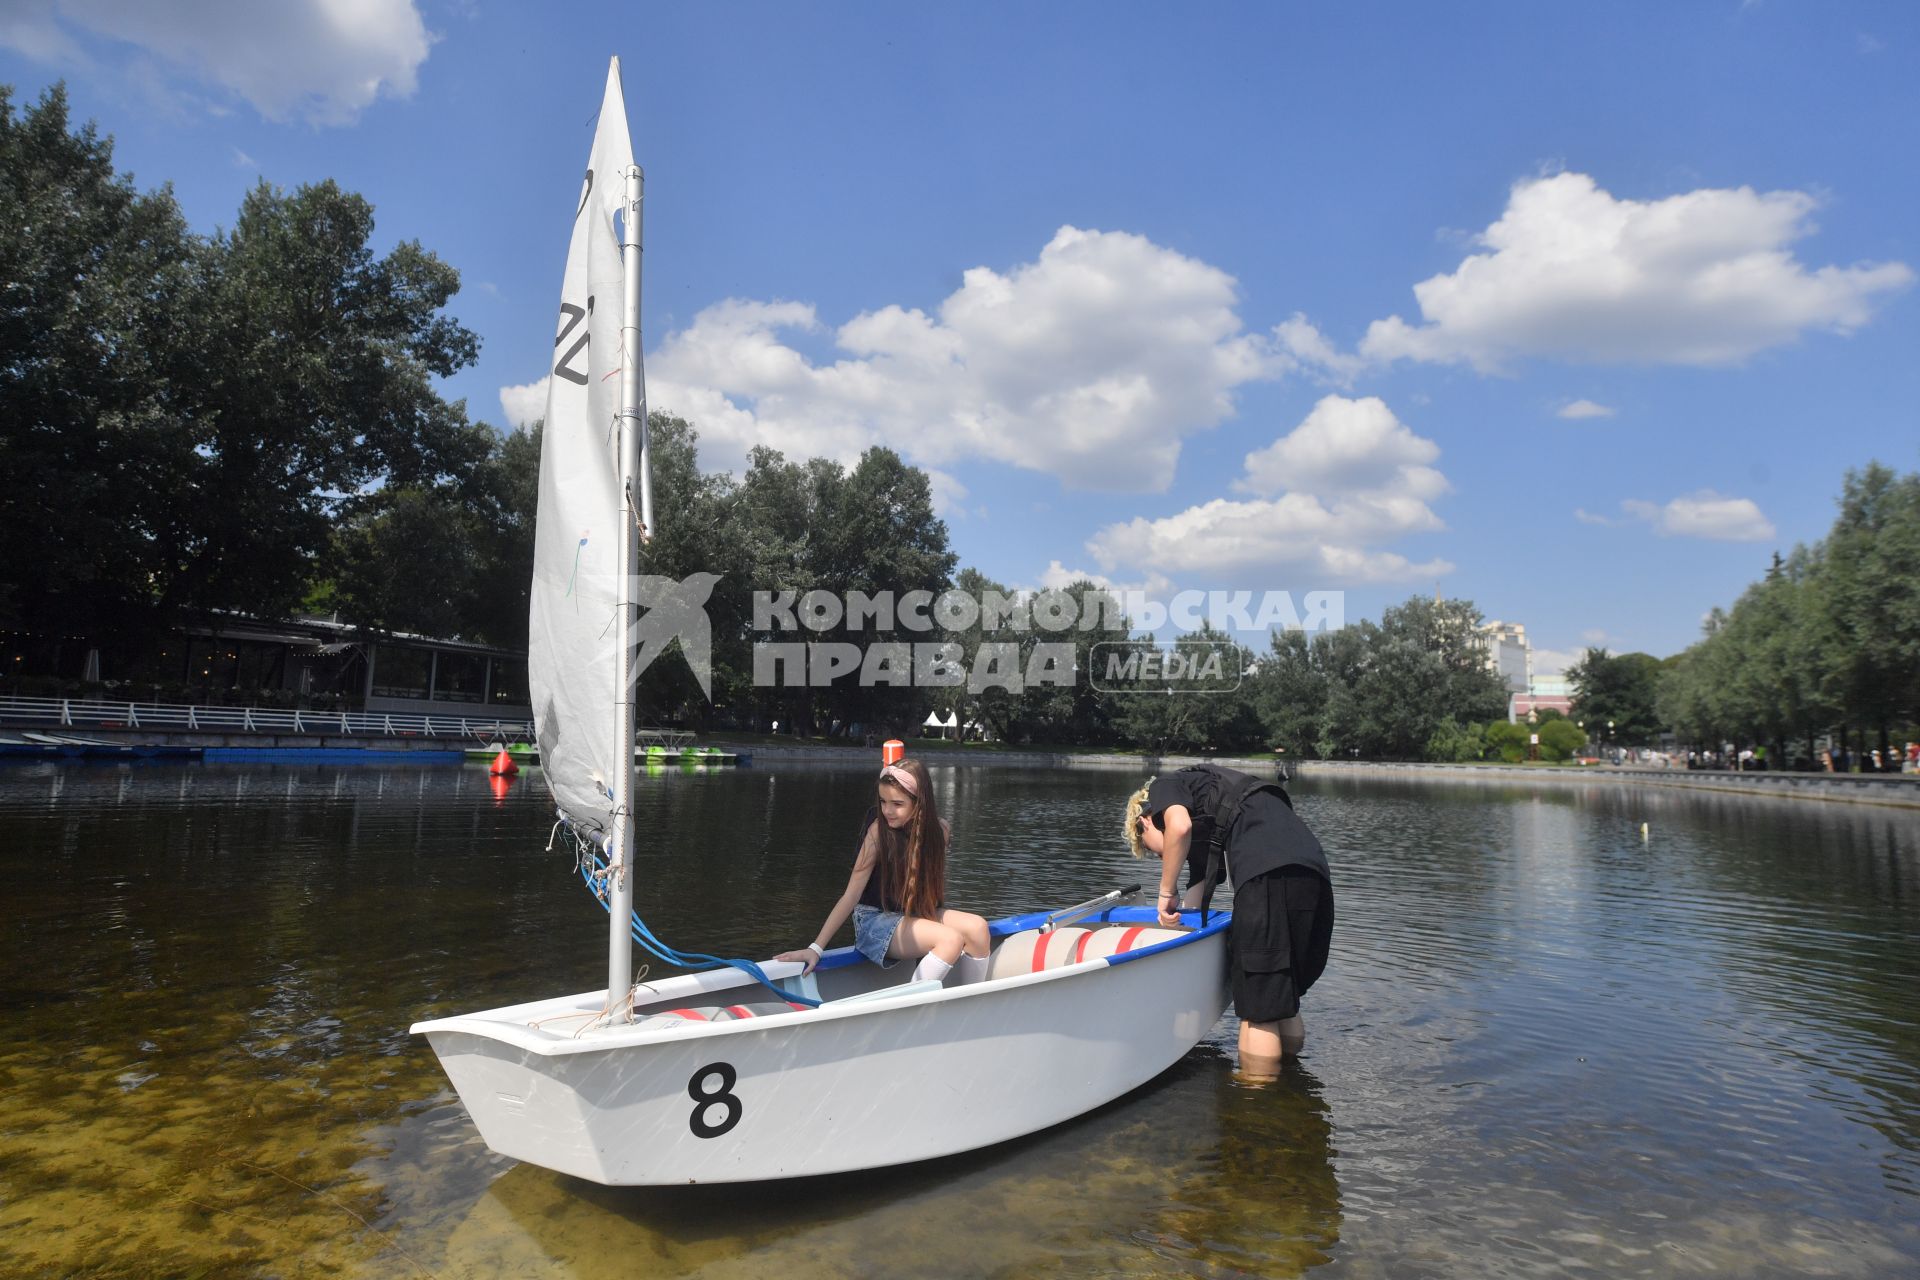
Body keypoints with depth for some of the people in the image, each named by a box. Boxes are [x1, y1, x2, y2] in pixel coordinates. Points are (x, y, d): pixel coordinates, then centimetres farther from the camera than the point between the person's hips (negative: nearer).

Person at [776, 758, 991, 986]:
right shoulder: (879, 830, -17)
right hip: (874, 921, -5)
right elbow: (851, 894, -19)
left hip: (915, 915, 5)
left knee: (977, 927, -20)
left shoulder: (939, 831, -4)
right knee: (952, 939, -27)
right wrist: (816, 948, -24)